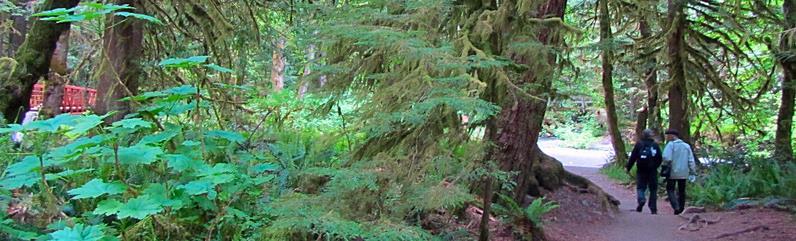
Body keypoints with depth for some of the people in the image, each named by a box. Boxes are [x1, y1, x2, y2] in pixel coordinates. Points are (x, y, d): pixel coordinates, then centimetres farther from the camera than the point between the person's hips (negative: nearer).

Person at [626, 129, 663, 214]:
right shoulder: (655, 145, 2)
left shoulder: (639, 144, -2)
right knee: (653, 189, 8)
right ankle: (653, 209, 7)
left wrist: (628, 167, 3)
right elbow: (660, 159, 5)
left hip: (641, 170, -1)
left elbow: (633, 157, -3)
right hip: (652, 171, 1)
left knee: (640, 186, 8)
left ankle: (641, 199, -21)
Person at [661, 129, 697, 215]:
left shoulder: (671, 144, -9)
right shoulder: (686, 146, 9)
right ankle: (681, 209, 15)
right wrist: (692, 172, 8)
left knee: (670, 189, 4)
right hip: (683, 173, 5)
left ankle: (676, 207, -12)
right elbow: (691, 161, 6)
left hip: (673, 172, -5)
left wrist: (665, 166, -4)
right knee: (681, 191, 13)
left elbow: (666, 158, -20)